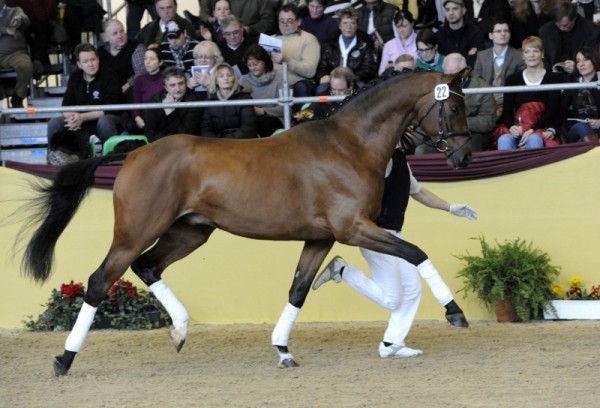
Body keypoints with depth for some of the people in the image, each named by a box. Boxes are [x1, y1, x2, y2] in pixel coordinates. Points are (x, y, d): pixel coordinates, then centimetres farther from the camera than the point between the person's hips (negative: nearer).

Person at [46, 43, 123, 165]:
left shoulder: (108, 77, -11)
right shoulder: (75, 78, 6)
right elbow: (66, 107, 2)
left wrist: (83, 117, -27)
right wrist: (72, 117, -22)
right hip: (81, 123, 5)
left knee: (104, 121, -39)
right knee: (54, 123, -16)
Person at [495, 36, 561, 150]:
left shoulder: (552, 79, 7)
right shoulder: (512, 80, 16)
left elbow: (552, 111, -2)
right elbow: (507, 110, 8)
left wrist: (532, 130, -17)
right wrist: (511, 126, -16)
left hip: (540, 128, -2)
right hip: (516, 128, 2)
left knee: (533, 139, -37)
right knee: (504, 140, -31)